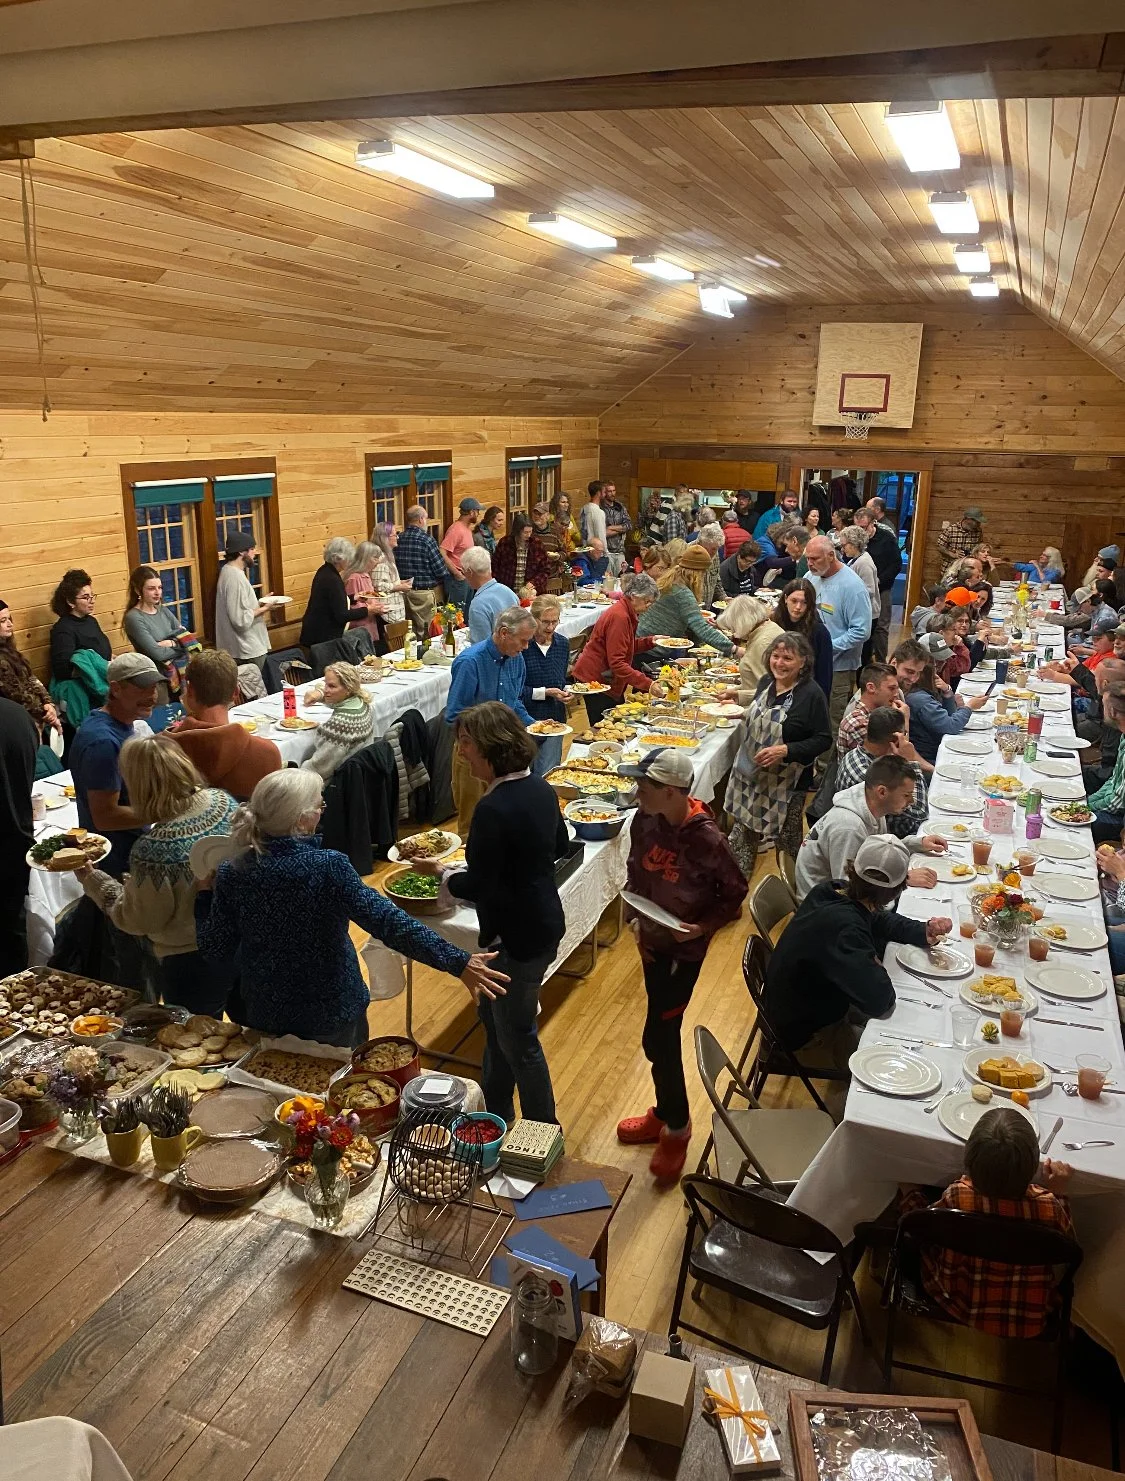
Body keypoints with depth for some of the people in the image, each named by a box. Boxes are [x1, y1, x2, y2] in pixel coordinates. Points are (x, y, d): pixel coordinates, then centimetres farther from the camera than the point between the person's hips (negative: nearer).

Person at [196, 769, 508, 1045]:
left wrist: (205, 893, 9)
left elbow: (214, 950, -6)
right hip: (333, 1014, -2)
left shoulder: (232, 875, -15)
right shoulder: (329, 867, -25)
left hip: (265, 1017, 2)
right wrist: (458, 962, -33)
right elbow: (387, 922, -31)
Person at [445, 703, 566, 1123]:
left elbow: (479, 886, -23)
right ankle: (495, 1112, 43)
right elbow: (560, 846, 15)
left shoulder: (493, 809, -27)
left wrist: (447, 877, -4)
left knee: (517, 1039, 10)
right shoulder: (541, 789, 0)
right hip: (545, 923, 10)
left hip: (516, 938, -9)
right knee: (493, 1014, 25)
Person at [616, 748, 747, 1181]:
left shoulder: (705, 838, -26)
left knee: (657, 1039, -2)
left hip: (684, 949, -5)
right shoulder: (644, 820, -11)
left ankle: (676, 1127, 21)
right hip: (651, 941, 6)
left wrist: (703, 926, -23)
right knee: (664, 1033, 19)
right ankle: (666, 1112, 40)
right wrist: (635, 919, -3)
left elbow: (735, 893, -11)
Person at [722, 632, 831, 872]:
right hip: (751, 774, 6)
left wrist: (786, 750, -27)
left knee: (787, 838, 10)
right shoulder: (767, 681, 2)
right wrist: (740, 712, 5)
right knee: (743, 833, 15)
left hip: (787, 781, -6)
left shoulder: (811, 694, -19)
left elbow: (823, 740, -18)